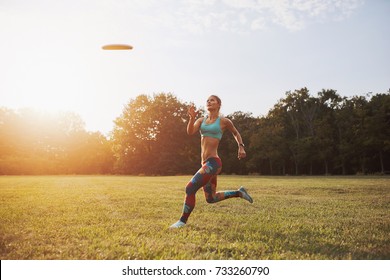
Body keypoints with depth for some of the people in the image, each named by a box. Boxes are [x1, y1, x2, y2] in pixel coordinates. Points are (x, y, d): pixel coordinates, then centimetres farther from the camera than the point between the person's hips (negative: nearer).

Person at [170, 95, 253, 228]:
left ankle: (183, 221, 1)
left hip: (213, 162, -7)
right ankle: (239, 193, 35)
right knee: (211, 198, 18)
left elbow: (236, 133, 17)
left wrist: (241, 147, 4)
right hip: (206, 163, 8)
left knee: (190, 188, -14)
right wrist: (192, 117, -20)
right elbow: (190, 132, -5)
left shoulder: (223, 121, 0)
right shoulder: (202, 120, 12)